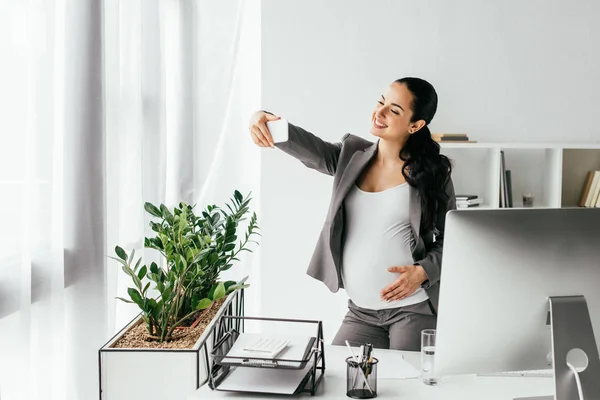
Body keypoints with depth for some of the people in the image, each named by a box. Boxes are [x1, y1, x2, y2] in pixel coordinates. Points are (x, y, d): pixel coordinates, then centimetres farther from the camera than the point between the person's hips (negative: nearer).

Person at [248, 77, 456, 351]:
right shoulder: (351, 155, 4)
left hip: (414, 309, -3)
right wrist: (267, 124, -35)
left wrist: (422, 272, -18)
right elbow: (311, 150, -16)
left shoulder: (432, 173, -5)